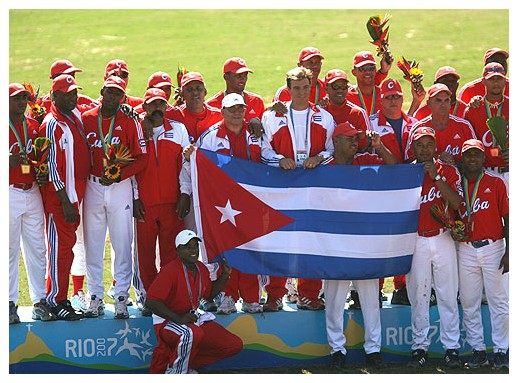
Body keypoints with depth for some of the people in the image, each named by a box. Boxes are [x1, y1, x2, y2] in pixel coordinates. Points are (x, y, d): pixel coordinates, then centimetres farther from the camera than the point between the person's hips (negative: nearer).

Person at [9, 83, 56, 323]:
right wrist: (9, 161, -24)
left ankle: (40, 301, 10)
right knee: (10, 250, -2)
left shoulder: (34, 126, 12)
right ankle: (10, 303, 3)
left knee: (37, 249, 6)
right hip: (9, 194, -5)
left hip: (33, 193, 5)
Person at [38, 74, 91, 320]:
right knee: (60, 246, -6)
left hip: (77, 192, 9)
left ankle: (61, 298, 18)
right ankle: (55, 301, -2)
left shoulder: (76, 115, 12)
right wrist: (65, 201, -19)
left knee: (67, 245, 12)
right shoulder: (52, 124, -14)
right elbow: (52, 166, -17)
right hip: (59, 196, -9)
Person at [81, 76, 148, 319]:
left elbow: (141, 157, -4)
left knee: (122, 244, -1)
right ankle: (95, 297, 12)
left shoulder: (129, 122, -1)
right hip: (92, 187, 2)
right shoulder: (86, 119, 5)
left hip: (120, 187, -2)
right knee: (92, 244, 5)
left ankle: (121, 298, 4)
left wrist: (118, 176, -15)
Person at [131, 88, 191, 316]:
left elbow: (186, 162, 8)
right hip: (144, 204, 0)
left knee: (171, 252, -1)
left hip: (172, 203, 0)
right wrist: (134, 197, -1)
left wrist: (185, 194, 0)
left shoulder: (178, 130, 9)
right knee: (145, 253, 1)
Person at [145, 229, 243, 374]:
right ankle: (174, 373, -19)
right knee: (193, 333, -42)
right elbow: (151, 301, -24)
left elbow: (209, 294, 24)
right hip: (168, 322, -8)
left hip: (195, 318, 8)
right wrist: (178, 319, -29)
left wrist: (225, 275, 11)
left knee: (235, 345, -1)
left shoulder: (201, 268, 7)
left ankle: (189, 363, 6)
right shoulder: (169, 271, -18)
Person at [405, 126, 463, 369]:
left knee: (448, 294, 0)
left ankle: (451, 348, 4)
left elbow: (456, 203, -12)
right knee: (418, 295, 3)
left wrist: (435, 177, -15)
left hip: (443, 239, -1)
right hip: (416, 241, 1)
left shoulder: (448, 171, 4)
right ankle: (419, 347, 9)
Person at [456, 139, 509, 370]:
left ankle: (501, 351, 4)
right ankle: (477, 351, 12)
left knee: (499, 301, -2)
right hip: (466, 250, 3)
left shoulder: (496, 183, 2)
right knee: (469, 303, 4)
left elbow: (507, 218, 0)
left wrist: (508, 253, -6)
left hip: (493, 247, -2)